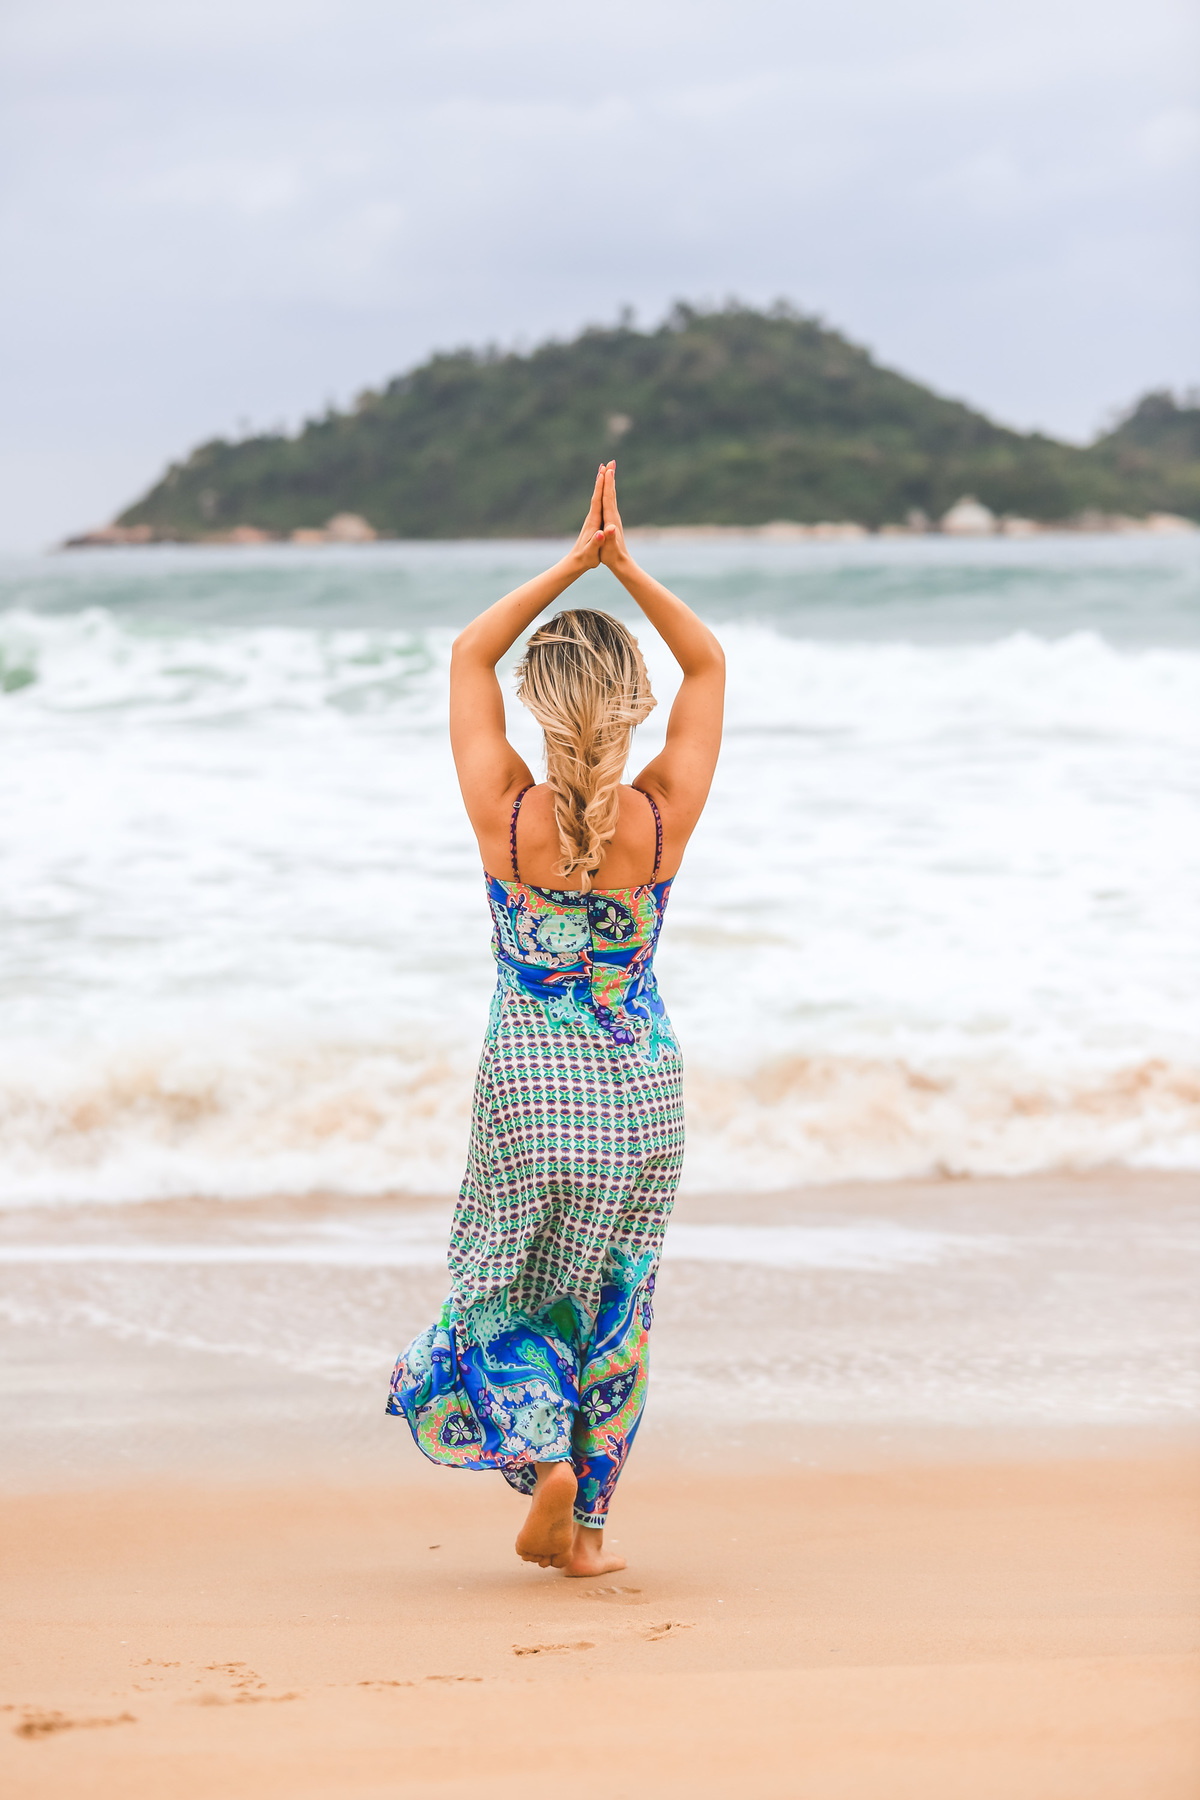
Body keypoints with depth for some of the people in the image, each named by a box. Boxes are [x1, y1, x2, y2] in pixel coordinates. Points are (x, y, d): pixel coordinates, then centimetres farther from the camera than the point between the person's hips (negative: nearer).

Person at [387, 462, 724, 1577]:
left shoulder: (505, 814, -17)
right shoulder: (665, 817, -15)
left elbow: (468, 656, -3)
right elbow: (708, 665, -1)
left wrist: (573, 562, -8)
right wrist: (626, 565, -10)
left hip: (527, 1085, -1)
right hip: (641, 1085, 2)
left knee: (509, 1285, 17)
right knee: (615, 1302, 17)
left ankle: (543, 1454, -6)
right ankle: (588, 1524, 20)